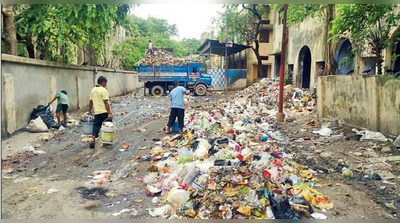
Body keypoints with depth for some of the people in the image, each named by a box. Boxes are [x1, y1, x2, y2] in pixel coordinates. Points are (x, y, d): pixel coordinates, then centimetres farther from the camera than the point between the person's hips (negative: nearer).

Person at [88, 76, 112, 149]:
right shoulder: (104, 90, -12)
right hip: (104, 112, -6)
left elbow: (91, 102, 15)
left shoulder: (93, 90, 10)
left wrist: (90, 110, 25)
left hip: (97, 112, 6)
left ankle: (93, 140, -1)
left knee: (96, 125, 10)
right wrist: (109, 113, -19)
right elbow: (106, 103, -18)